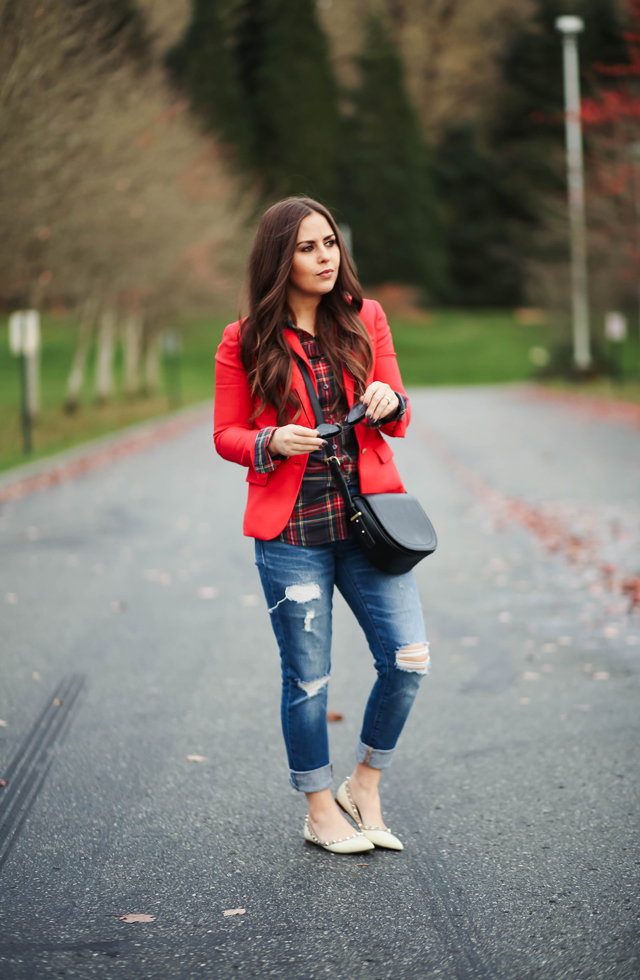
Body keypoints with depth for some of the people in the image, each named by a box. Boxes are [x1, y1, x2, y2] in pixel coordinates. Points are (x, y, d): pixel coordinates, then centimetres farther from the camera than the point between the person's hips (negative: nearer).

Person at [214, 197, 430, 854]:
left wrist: (389, 401, -12)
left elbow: (397, 422, 12)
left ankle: (364, 787, 21)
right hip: (291, 533, -3)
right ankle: (320, 811, 24)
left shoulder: (366, 319, 7)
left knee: (408, 659, -2)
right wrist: (272, 443, -17)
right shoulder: (245, 342, -2)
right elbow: (226, 435, 4)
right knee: (307, 678, 5)